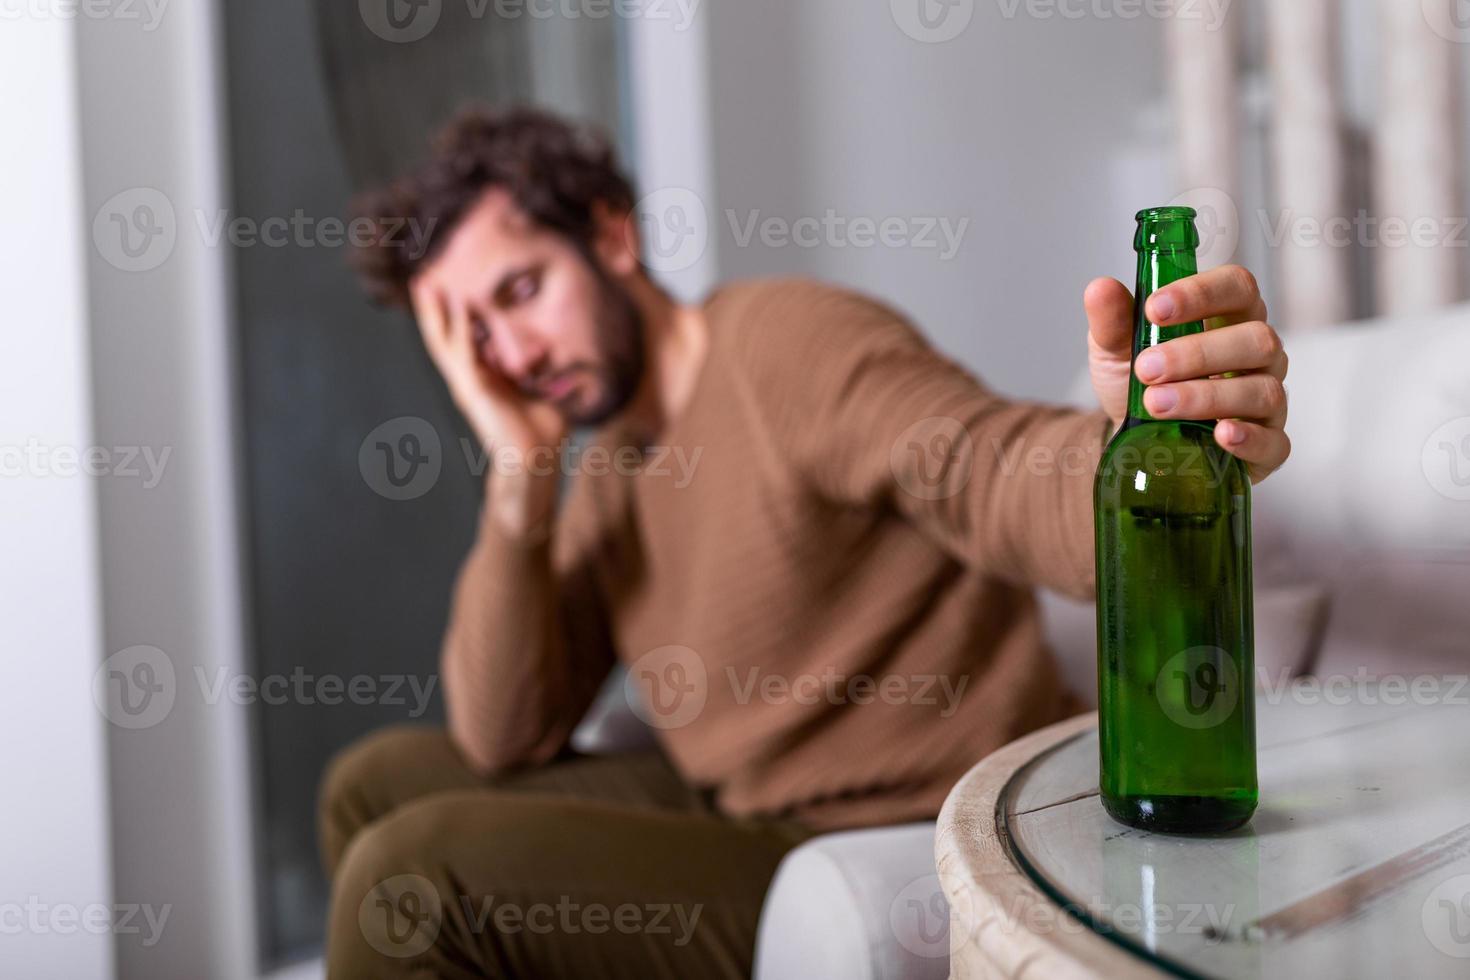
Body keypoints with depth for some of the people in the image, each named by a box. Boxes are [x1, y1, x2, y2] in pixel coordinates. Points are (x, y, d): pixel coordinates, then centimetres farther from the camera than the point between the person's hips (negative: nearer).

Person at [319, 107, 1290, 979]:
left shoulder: (791, 340, -13)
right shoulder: (608, 470, 11)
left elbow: (999, 471, -30)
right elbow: (505, 740, 5)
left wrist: (1134, 451, -53)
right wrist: (521, 478, -5)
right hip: (744, 816, 9)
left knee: (419, 864, -20)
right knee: (382, 780, 16)